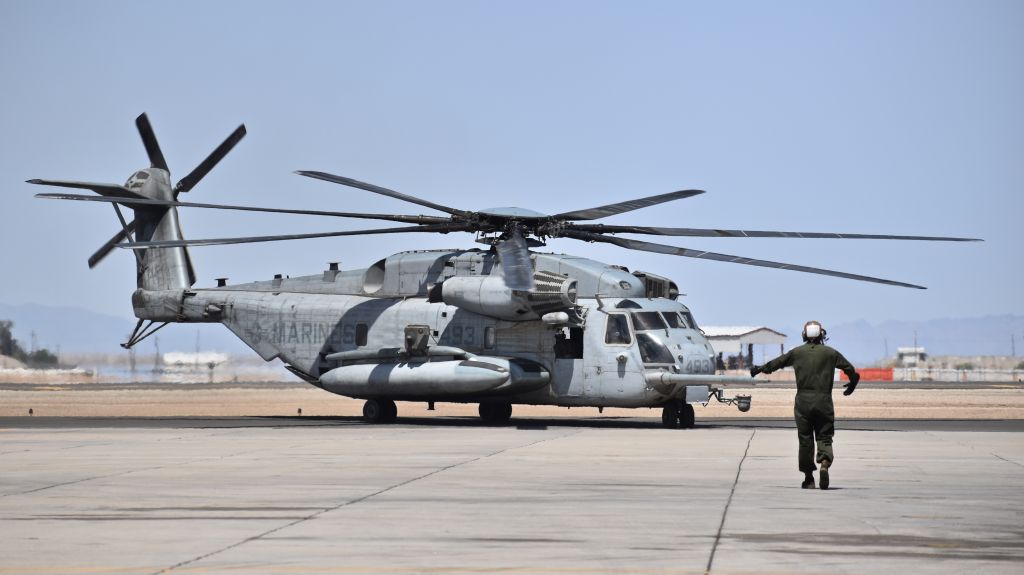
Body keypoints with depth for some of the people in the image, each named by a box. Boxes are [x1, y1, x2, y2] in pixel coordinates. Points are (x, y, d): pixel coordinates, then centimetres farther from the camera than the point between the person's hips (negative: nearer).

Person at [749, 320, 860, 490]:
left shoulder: (797, 352, 6)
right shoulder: (830, 353, 5)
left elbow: (776, 363, 15)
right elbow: (850, 370, 9)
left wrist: (759, 369, 32)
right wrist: (852, 383, 30)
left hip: (803, 401, 0)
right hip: (824, 400, 0)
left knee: (805, 439, 7)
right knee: (824, 437, 3)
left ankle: (808, 478, 10)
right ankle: (825, 463, -26)